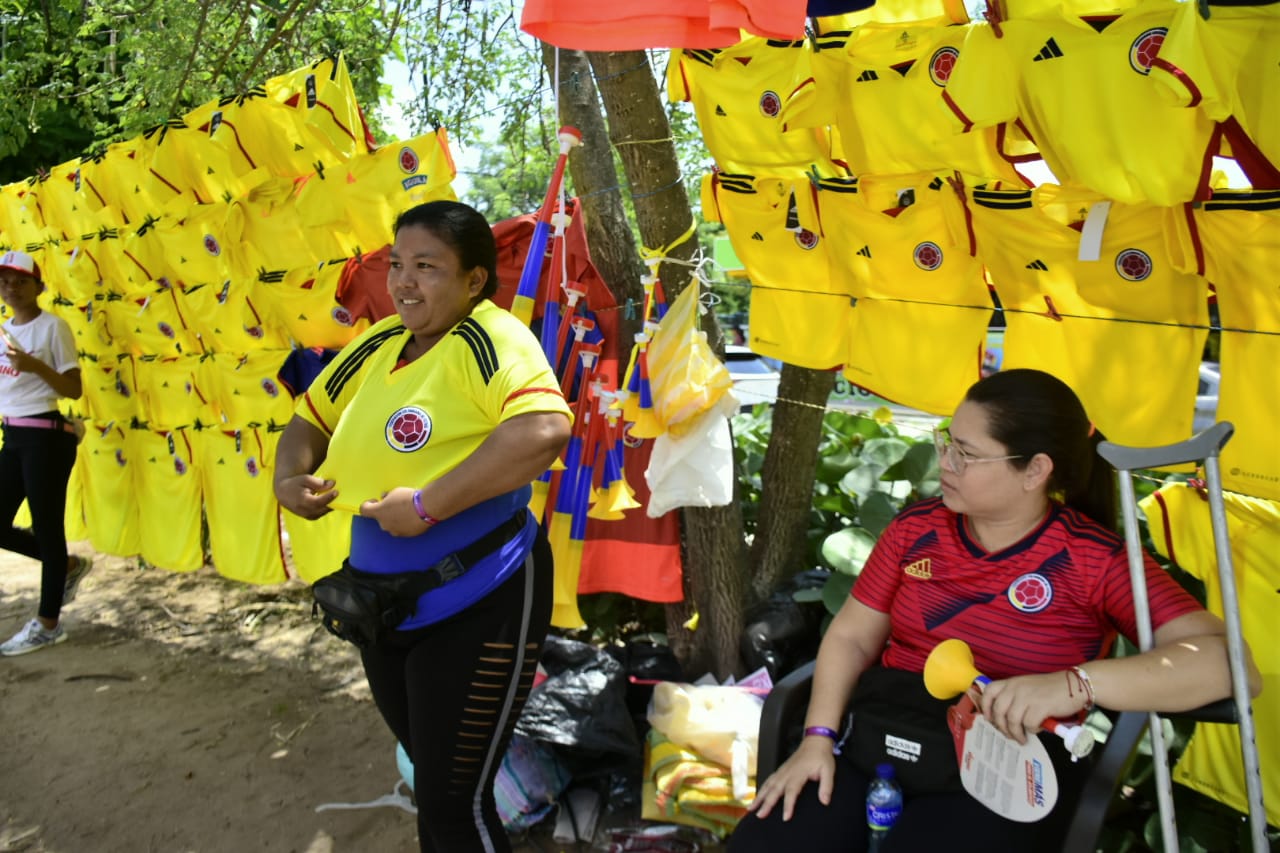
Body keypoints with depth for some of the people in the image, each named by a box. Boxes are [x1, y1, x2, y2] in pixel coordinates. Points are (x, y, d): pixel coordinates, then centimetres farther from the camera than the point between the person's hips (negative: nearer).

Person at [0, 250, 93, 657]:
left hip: (45, 436, -8)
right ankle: (69, 566, 32)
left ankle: (48, 624, 11)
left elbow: (74, 388, -11)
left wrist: (35, 365, -24)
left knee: (46, 527, 0)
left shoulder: (53, 326, -7)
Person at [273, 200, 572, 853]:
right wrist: (290, 478, -3)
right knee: (432, 777, 25)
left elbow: (544, 431, -38)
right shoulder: (378, 344, 5)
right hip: (382, 604, 8)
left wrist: (427, 505, -33)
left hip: (478, 604, -8)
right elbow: (309, 419, 18)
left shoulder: (487, 339, -19)